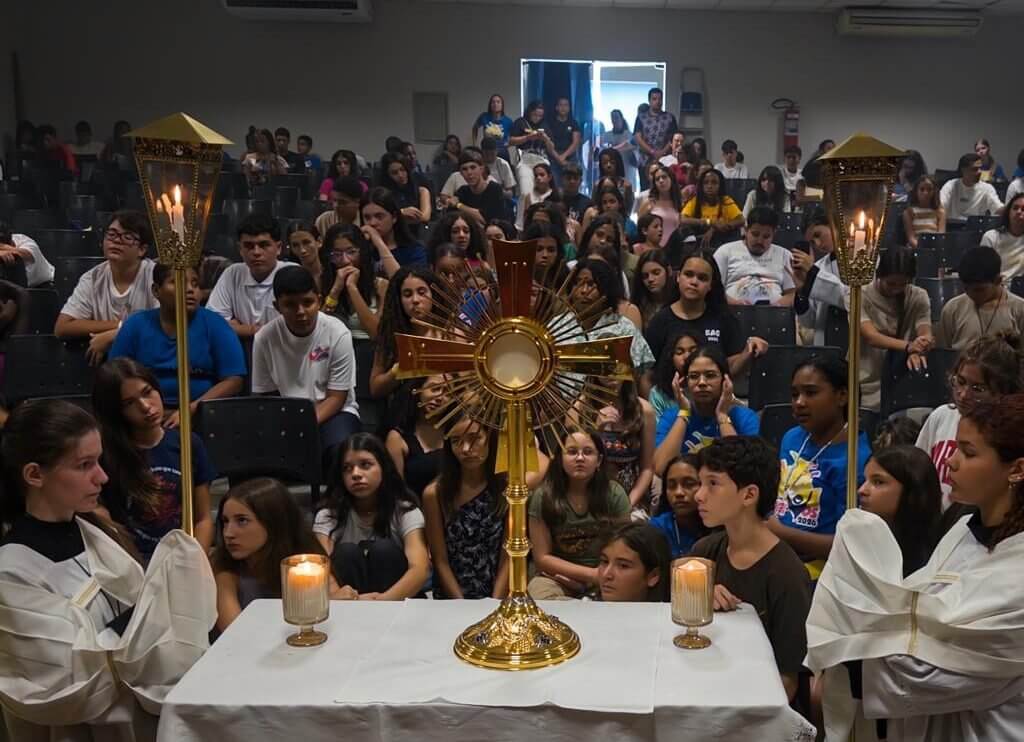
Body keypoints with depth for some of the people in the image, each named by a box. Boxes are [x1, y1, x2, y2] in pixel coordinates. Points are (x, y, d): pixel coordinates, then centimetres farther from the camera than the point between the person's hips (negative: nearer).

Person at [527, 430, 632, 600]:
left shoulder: (614, 494, -4)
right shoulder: (542, 497, -6)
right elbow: (542, 558, -6)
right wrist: (591, 573, -15)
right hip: (557, 577, 1)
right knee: (539, 590, -34)